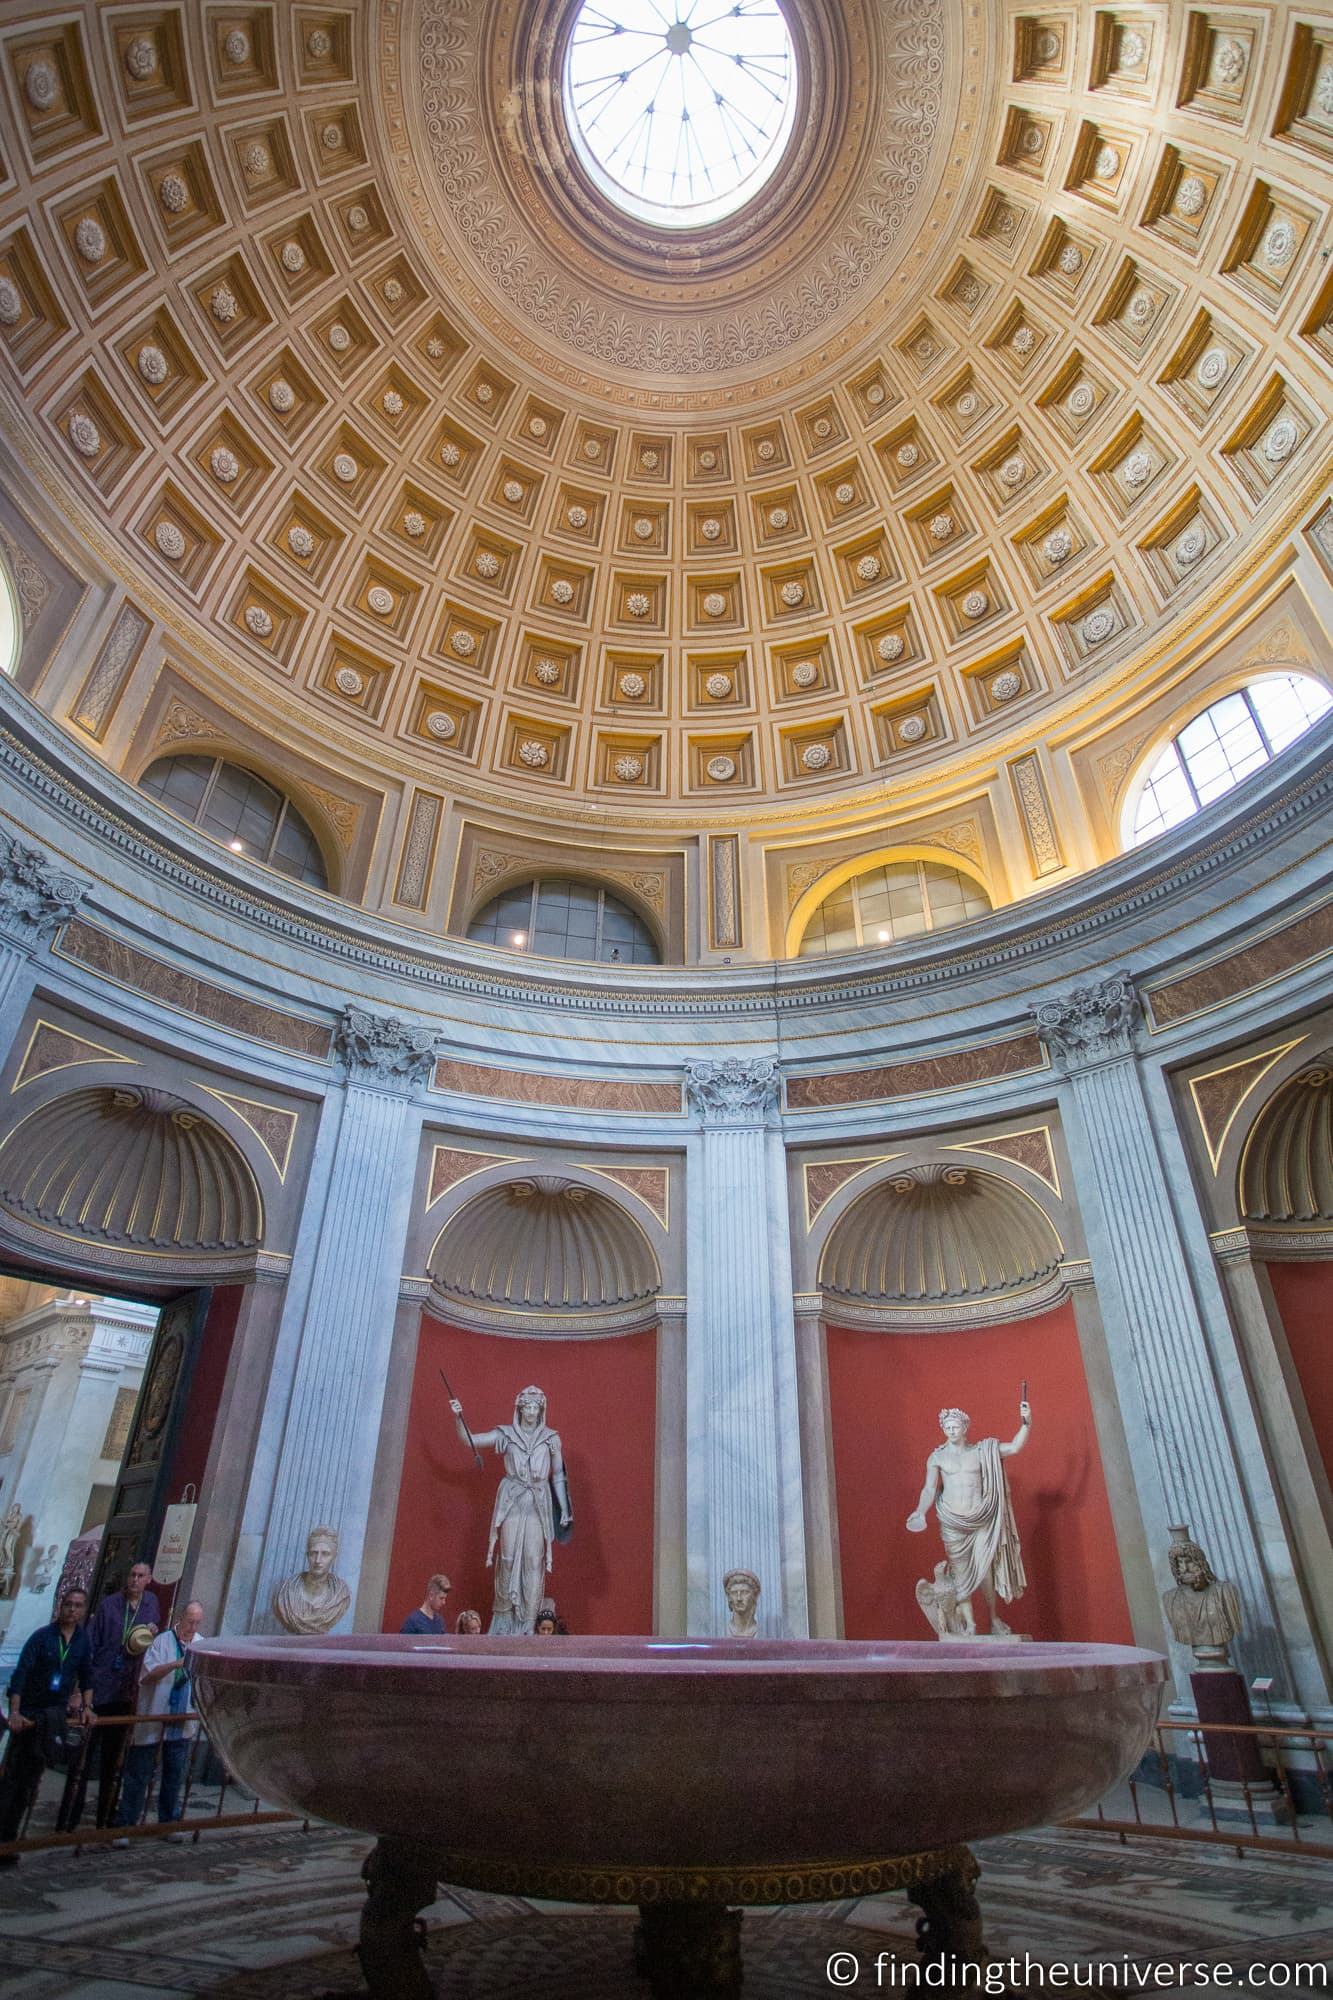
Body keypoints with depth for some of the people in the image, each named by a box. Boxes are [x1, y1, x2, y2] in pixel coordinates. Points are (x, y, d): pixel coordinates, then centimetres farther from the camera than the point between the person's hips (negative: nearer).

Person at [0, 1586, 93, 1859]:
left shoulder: (83, 1638, 0)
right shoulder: (42, 1636, -11)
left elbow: (86, 1675, 9)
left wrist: (87, 1706, 1)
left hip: (56, 1708, 1)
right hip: (28, 1710, -1)